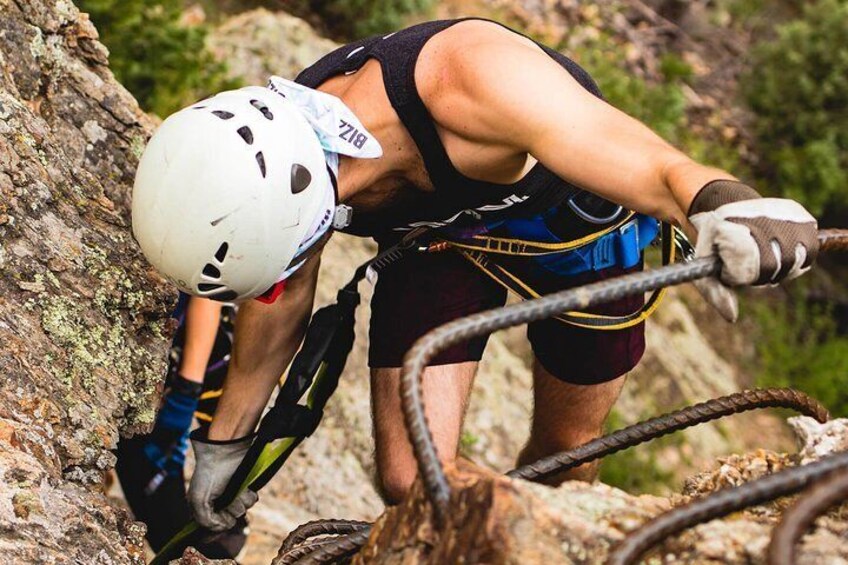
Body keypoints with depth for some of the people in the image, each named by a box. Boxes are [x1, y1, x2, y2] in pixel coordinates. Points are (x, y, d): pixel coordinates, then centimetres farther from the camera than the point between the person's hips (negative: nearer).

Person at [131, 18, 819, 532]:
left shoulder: (471, 77, -45)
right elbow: (280, 302, -8)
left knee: (564, 449, 14)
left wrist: (725, 213, -71)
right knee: (412, 485, -10)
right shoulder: (280, 149, -28)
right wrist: (222, 441, 4)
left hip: (580, 219, -2)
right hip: (440, 235, 3)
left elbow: (665, 171, -47)